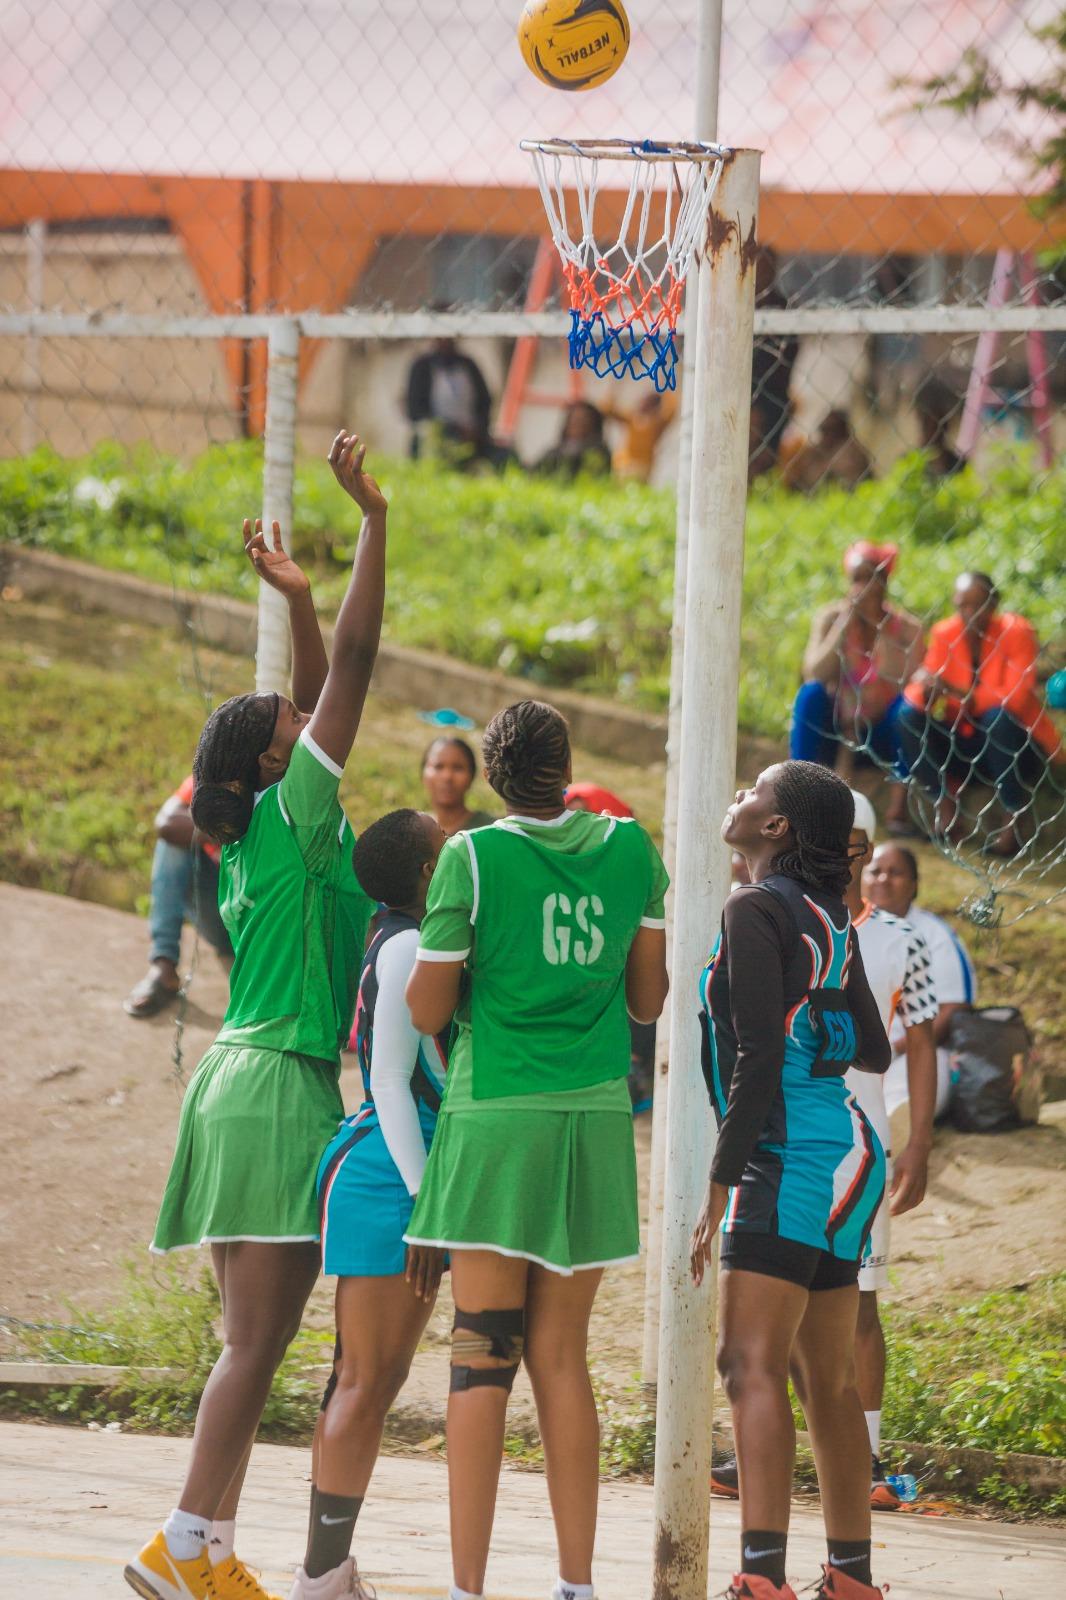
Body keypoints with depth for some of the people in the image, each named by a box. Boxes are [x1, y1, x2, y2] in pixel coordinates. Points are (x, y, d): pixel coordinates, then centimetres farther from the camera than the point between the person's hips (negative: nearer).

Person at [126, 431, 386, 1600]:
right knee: (258, 1339, -10)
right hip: (282, 1090, -9)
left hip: (244, 1083, 9)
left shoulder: (262, 833, 13)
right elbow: (352, 668, -10)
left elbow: (322, 690, 24)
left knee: (250, 1338, 9)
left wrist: (297, 599, 18)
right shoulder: (292, 819, -8)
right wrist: (372, 521, -8)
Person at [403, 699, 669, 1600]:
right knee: (561, 1356, 9)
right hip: (595, 1120, 4)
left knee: (483, 1357, -3)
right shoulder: (631, 849, 4)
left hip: (496, 1119, -4)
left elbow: (429, 1010, -4)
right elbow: (650, 999, 11)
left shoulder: (472, 859, -8)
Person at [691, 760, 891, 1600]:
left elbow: (757, 1061, -17)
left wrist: (719, 1190, -17)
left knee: (752, 1365, -15)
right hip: (845, 1157, 9)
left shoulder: (755, 910, -11)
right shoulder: (828, 917, 13)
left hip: (787, 1160, -9)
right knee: (826, 1381, 14)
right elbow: (872, 1050, 21)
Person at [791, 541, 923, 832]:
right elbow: (815, 674, -21)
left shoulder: (906, 627, -7)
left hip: (883, 731, 0)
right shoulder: (830, 618, -5)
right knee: (811, 693, -28)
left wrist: (878, 625, -26)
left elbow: (901, 680, -22)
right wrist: (846, 621, -25)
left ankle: (899, 808, -27)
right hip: (837, 727, 0)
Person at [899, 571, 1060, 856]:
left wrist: (959, 692, -37)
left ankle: (1019, 818, -17)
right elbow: (916, 693, -8)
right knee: (911, 714, -17)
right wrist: (924, 688, -33)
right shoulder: (945, 633, -3)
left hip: (1020, 751, -3)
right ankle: (947, 807, -7)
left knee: (998, 716, -34)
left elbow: (1016, 699, -26)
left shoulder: (1016, 632, -14)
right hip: (965, 746, 3)